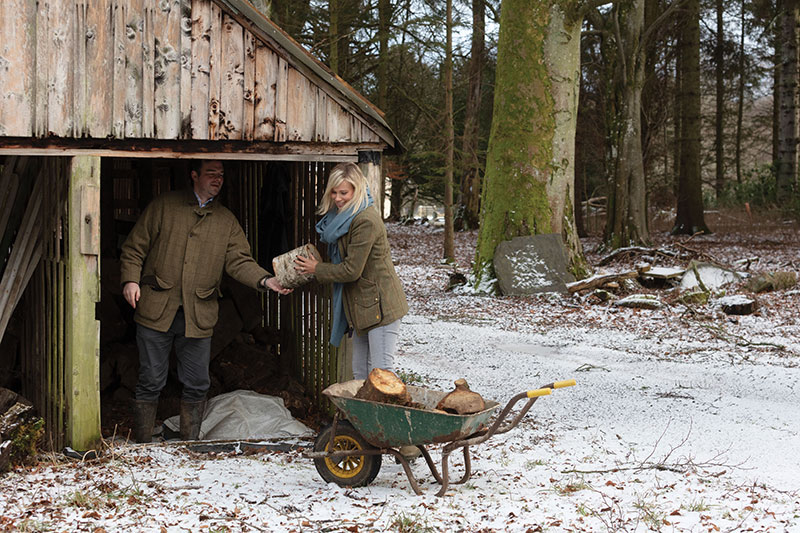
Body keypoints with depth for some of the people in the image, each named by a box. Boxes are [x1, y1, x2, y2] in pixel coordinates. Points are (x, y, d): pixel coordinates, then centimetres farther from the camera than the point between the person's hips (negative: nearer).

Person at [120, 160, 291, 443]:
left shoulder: (227, 221, 13)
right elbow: (135, 247, 7)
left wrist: (265, 280, -15)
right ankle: (142, 446, 13)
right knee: (151, 381, 2)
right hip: (156, 310, -2)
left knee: (196, 385, 6)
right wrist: (130, 279, -7)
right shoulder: (164, 205, 6)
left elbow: (239, 261, 3)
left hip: (198, 316, 2)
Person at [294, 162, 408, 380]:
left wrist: (317, 269, -7)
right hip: (363, 306, 10)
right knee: (360, 373, 14)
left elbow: (351, 270, -18)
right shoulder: (342, 216, 11)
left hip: (380, 305, -10)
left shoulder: (366, 221, -21)